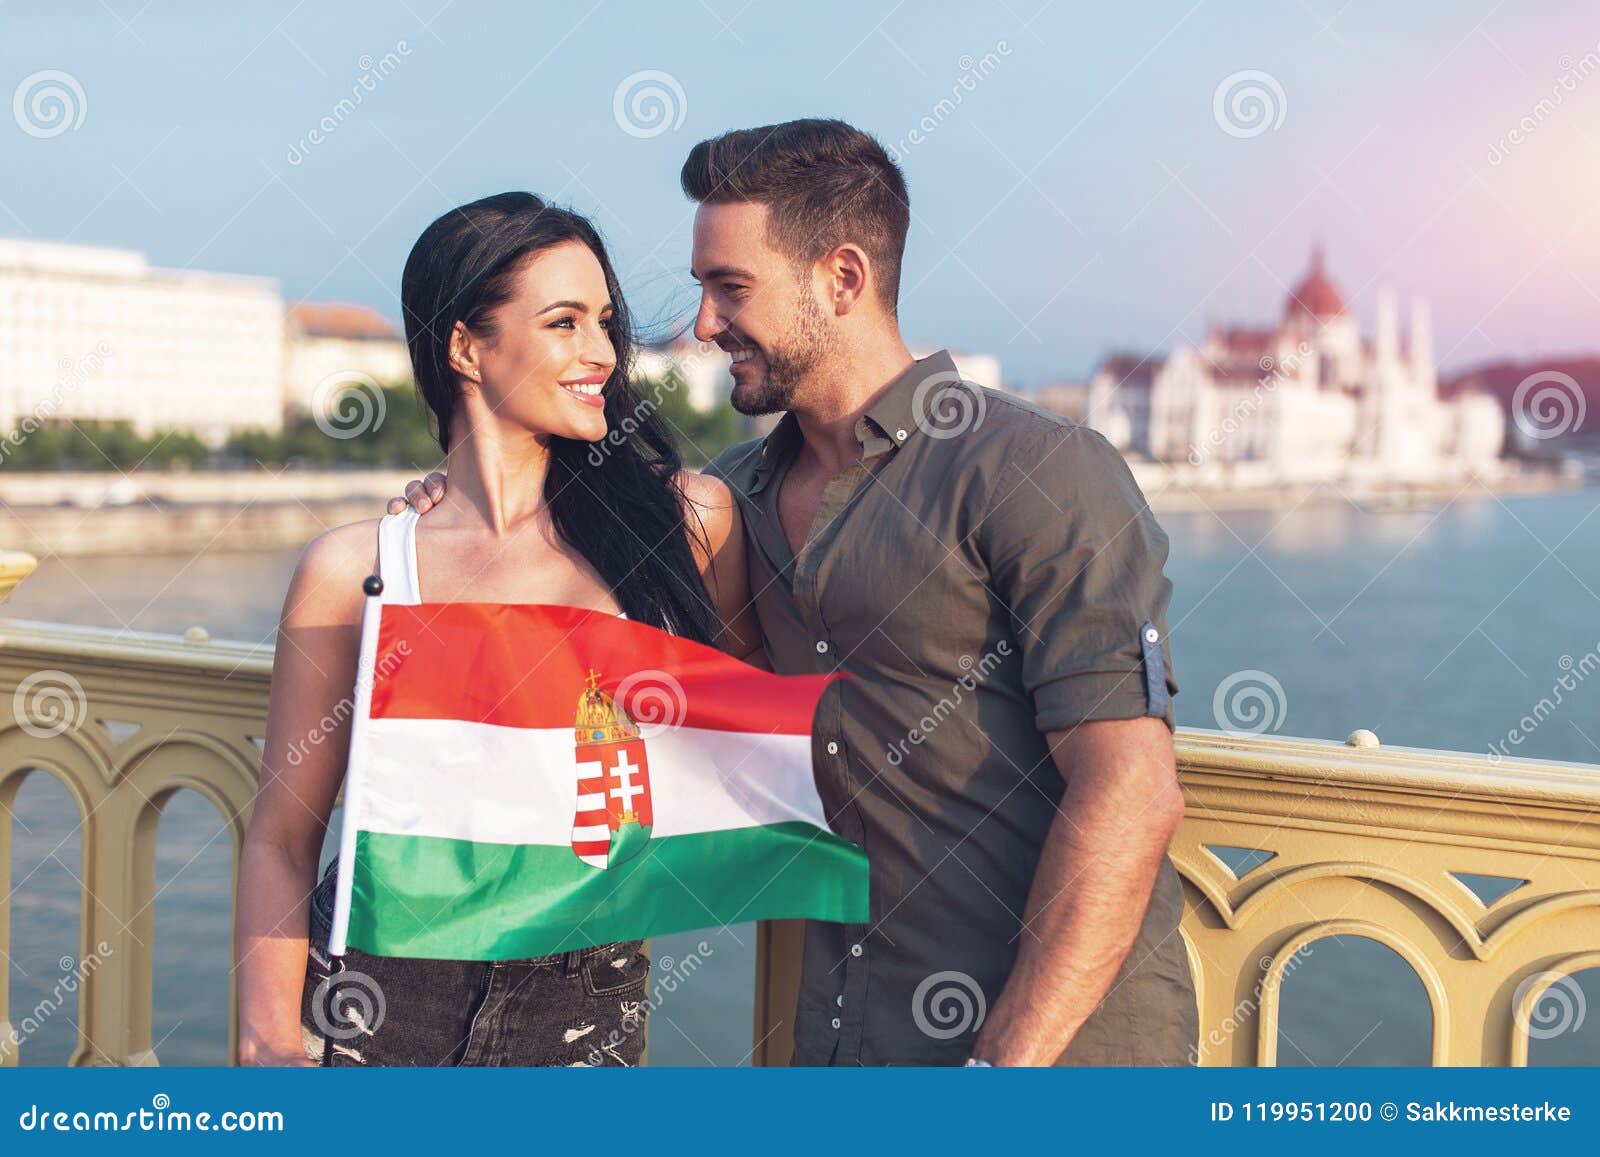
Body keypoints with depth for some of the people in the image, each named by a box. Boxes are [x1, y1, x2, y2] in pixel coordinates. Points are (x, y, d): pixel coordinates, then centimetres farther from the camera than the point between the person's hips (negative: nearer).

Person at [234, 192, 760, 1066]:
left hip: (590, 1010, 2)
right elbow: (281, 838, -1)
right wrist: (272, 1044, -9)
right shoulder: (355, 570, -6)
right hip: (375, 1001, -1)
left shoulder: (689, 519, -3)